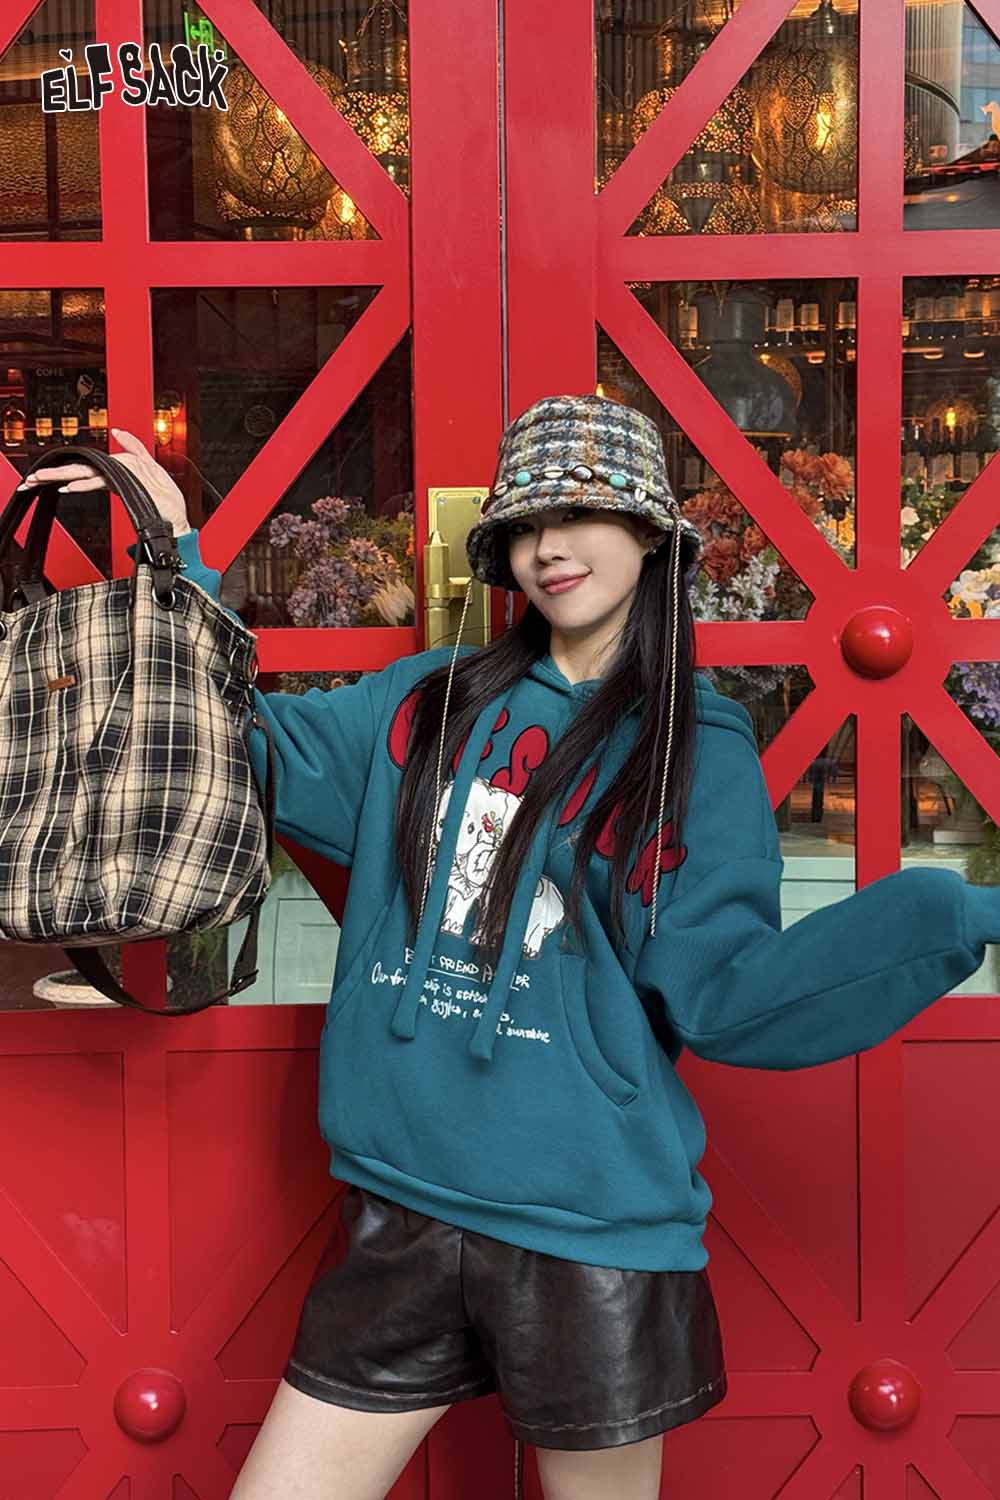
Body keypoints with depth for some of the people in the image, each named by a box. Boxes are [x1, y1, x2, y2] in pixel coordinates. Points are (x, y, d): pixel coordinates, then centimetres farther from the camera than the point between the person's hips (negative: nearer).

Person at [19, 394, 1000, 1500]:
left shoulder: (702, 749, -2)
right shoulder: (429, 700, 7)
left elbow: (720, 990, -9)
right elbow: (257, 747, 11)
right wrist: (176, 561, 6)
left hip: (591, 1231, -2)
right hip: (400, 1212, 3)